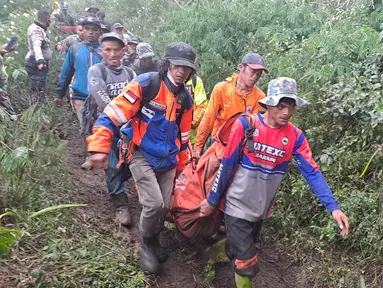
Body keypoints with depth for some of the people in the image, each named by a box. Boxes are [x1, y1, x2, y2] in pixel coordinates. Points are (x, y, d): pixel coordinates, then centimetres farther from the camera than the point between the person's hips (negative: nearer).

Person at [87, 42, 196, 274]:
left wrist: (181, 165, 21)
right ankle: (147, 244, 16)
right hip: (141, 156, -5)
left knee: (164, 207, 7)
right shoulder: (146, 83, -14)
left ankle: (153, 242, 37)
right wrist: (100, 147, -23)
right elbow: (113, 113, -17)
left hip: (167, 161, 6)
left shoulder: (186, 98, 5)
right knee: (153, 204, -16)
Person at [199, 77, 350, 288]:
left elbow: (312, 172, -8)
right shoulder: (246, 125, -17)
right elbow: (226, 164, -12)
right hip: (237, 206, -4)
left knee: (236, 253, 24)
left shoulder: (295, 136, -7)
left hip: (260, 210, 4)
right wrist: (212, 200, -4)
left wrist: (333, 207, -18)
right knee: (247, 265, -3)